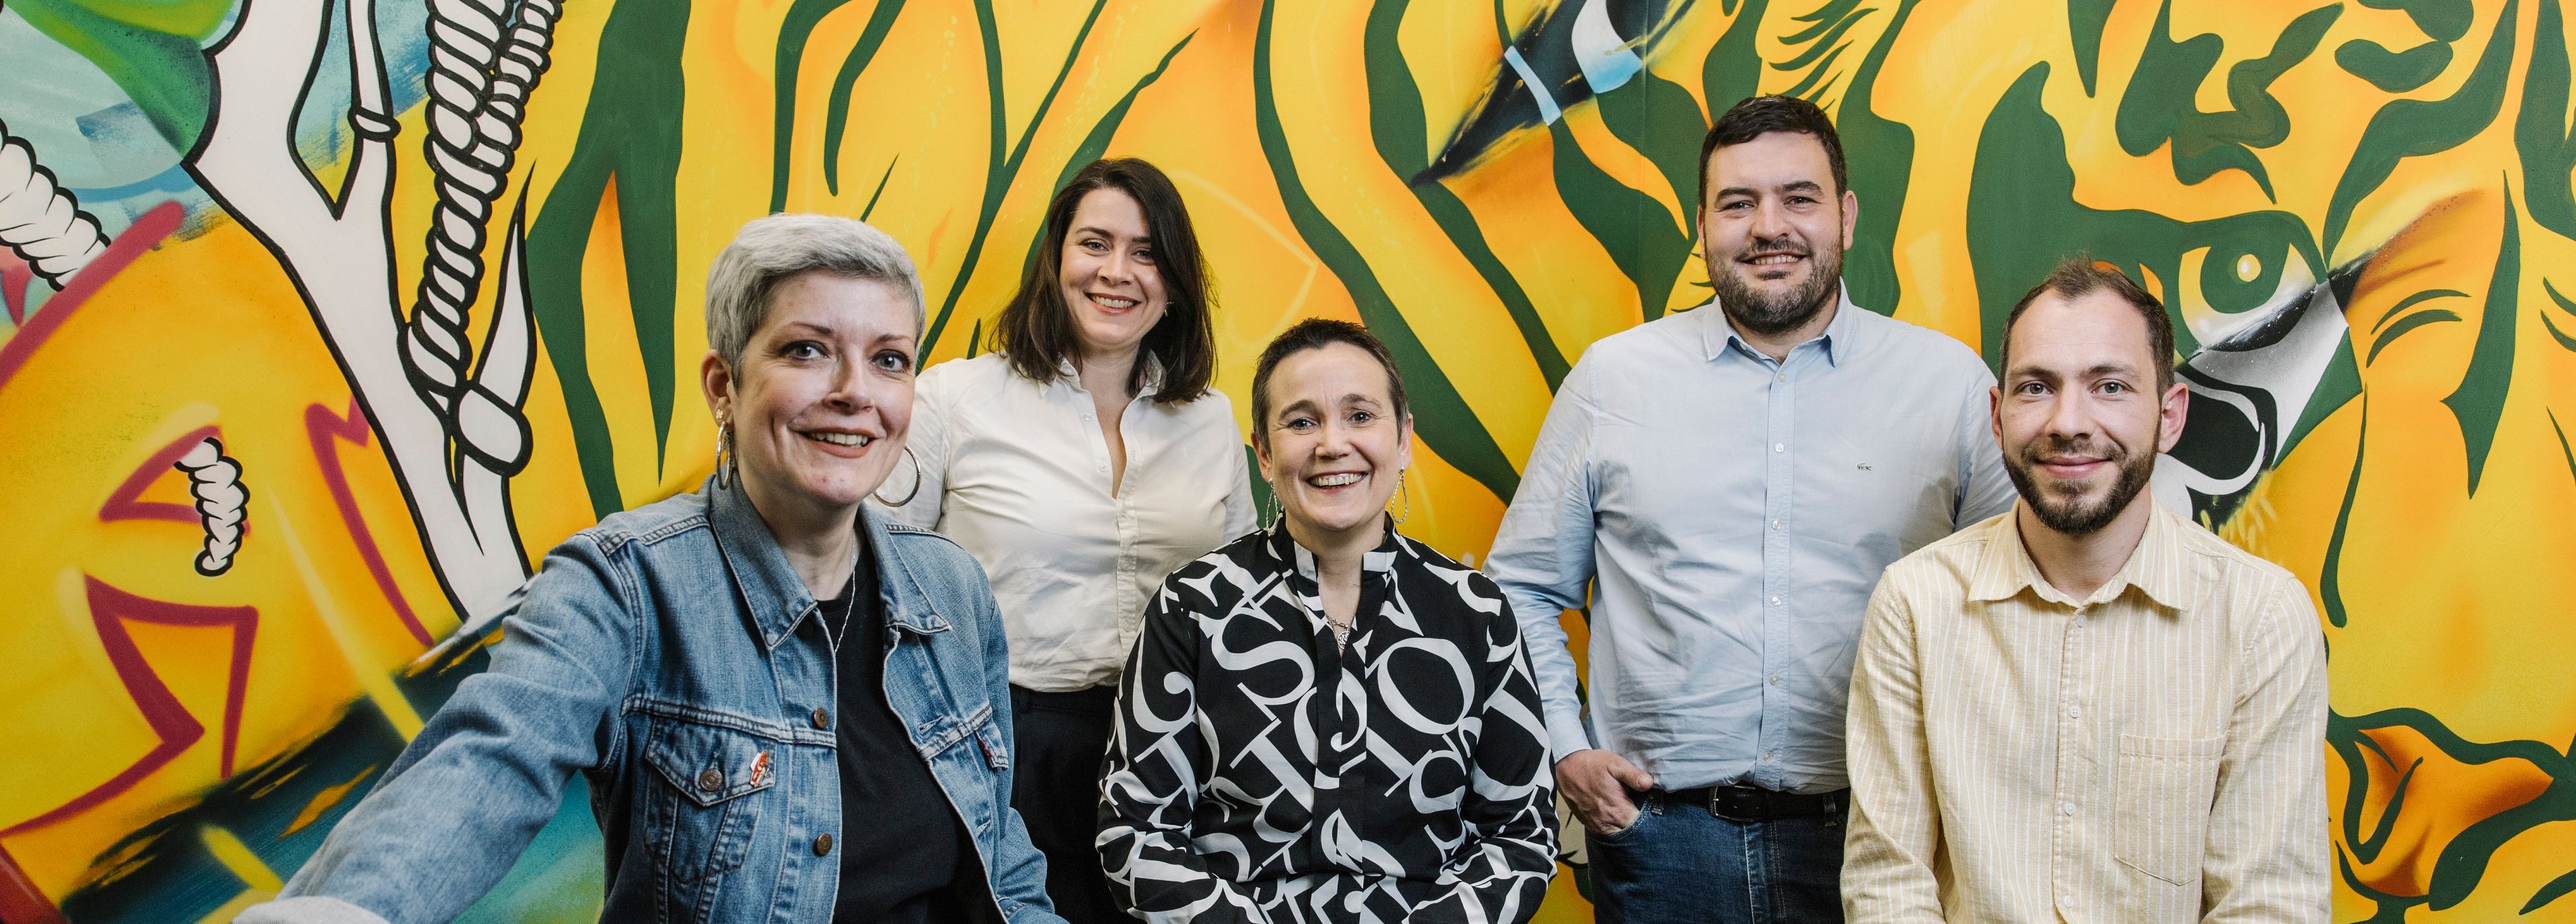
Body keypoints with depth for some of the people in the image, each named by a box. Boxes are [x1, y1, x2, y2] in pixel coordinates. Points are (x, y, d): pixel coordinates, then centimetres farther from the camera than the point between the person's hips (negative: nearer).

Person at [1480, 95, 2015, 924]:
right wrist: (1563, 748, 0)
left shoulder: (1950, 382, 2)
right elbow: (1522, 588, 9)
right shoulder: (1611, 377, 3)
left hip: (1874, 841, 0)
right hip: (1660, 837, 0)